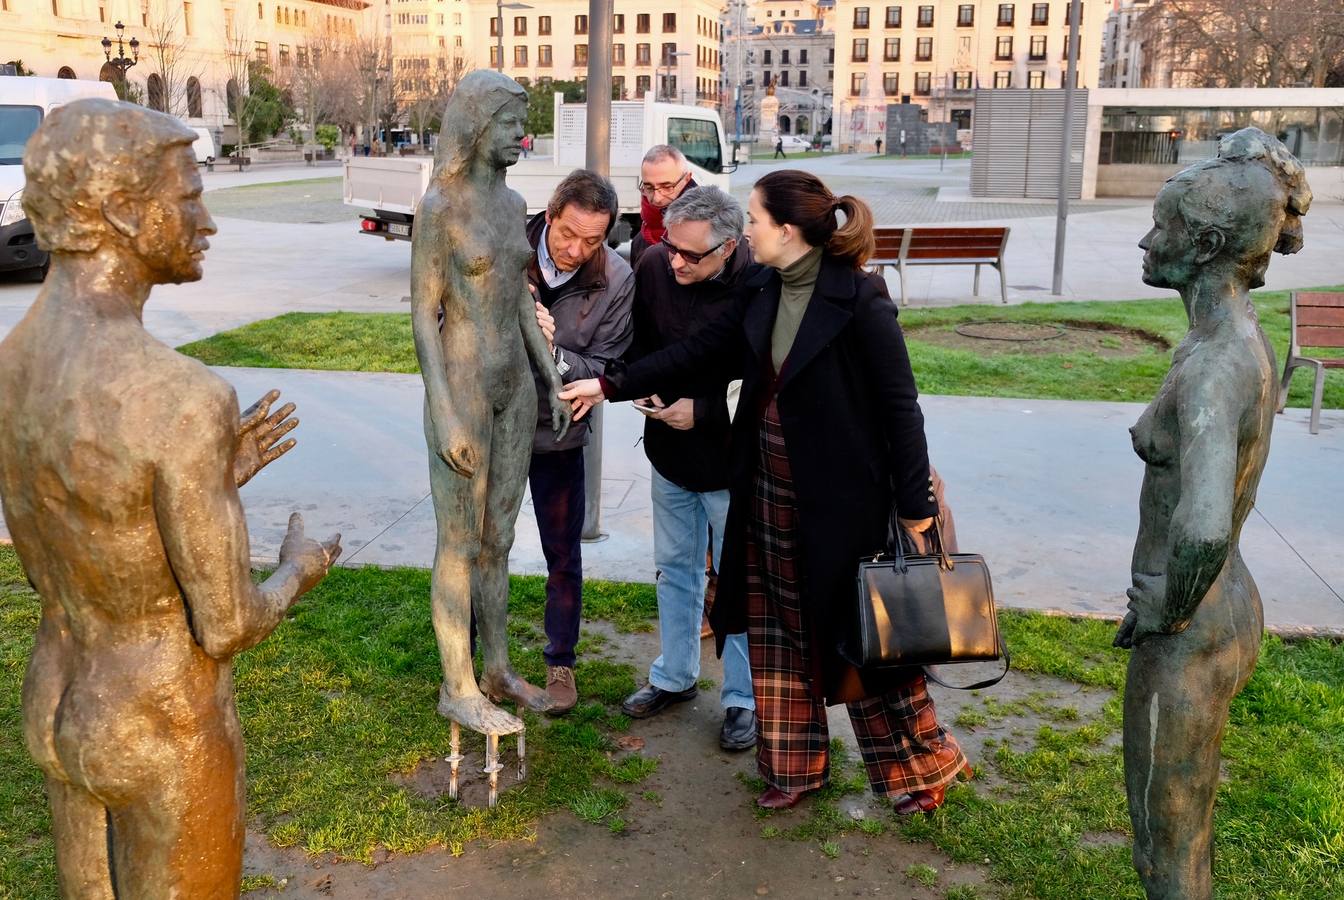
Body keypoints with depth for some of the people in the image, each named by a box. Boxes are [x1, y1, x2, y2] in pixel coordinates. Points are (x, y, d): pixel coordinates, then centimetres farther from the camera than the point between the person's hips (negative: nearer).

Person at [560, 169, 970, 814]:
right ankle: (796, 764, 31)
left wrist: (915, 503, -13)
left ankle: (924, 760, 27)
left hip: (841, 499, -7)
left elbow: (899, 406, -16)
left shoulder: (861, 302, -18)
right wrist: (611, 384, 9)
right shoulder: (762, 296, 4)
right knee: (782, 633, 15)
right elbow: (699, 352, 11)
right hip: (771, 494, 7)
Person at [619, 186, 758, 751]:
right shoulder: (654, 266, -9)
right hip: (670, 455, 5)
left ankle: (743, 699, 23)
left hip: (732, 462, -5)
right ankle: (674, 677, 37)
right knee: (675, 568, 20)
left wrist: (702, 412, -22)